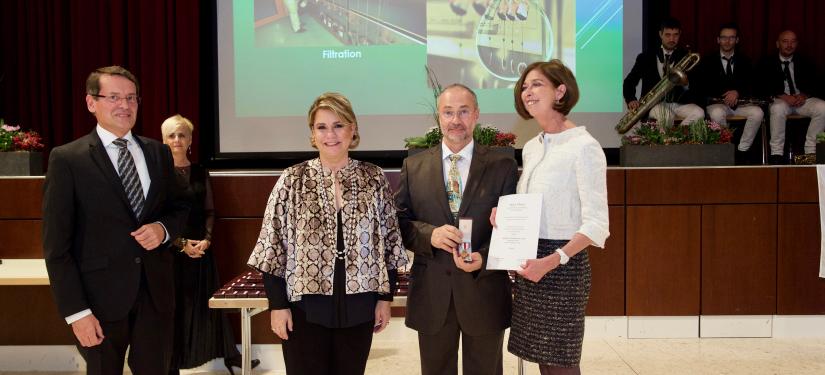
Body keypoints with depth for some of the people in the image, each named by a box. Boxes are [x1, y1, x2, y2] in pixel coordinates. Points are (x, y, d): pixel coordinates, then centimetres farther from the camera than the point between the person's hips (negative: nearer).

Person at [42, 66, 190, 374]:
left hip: (156, 290, 4)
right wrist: (76, 311, -13)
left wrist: (164, 228, -8)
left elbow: (181, 206, 16)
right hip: (102, 295, -3)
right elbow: (56, 245, -9)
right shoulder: (67, 159, -7)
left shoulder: (158, 152, 6)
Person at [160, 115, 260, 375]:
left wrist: (207, 239, -7)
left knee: (209, 300, 10)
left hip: (201, 247, 4)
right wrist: (181, 243, -13)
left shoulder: (200, 172, 7)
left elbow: (209, 211, 9)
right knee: (174, 306, 2)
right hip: (171, 250, -3)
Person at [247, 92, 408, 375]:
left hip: (357, 306, 2)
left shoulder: (374, 179, 1)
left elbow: (388, 242, 5)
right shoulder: (292, 180, -5)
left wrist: (385, 298, 2)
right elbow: (274, 247, -4)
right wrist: (277, 305, -6)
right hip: (305, 307, -1)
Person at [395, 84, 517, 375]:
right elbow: (400, 221, 3)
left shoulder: (502, 166, 0)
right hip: (431, 293, 1)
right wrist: (429, 234, -17)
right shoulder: (413, 166, 4)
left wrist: (483, 258, -20)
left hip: (485, 292, -1)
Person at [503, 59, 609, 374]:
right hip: (529, 264, 7)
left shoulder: (584, 147, -12)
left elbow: (597, 225, -17)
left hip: (562, 265, -7)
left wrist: (551, 261, -26)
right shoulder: (530, 148, 12)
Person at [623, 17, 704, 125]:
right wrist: (631, 99, -14)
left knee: (699, 113, -30)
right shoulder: (646, 57, 9)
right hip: (654, 104, -2)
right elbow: (629, 81, 6)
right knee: (667, 115, -37)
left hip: (679, 103, 2)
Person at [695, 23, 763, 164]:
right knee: (717, 113, -38)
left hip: (740, 102, 2)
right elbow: (703, 87, -2)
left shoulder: (744, 61, 14)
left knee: (757, 113, -29)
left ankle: (742, 151, -18)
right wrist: (724, 95, -17)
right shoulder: (708, 61, 7)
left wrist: (737, 92, -18)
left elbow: (751, 85, 5)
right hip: (717, 102, -2)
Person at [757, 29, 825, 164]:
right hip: (779, 100, -3)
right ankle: (776, 153, -31)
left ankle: (810, 150, -19)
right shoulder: (767, 63, 8)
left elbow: (812, 84, 8)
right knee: (778, 108, -39)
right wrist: (783, 96, -19)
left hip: (801, 99, 3)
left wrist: (804, 95, -15)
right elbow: (765, 87, -3)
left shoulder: (804, 63, 16)